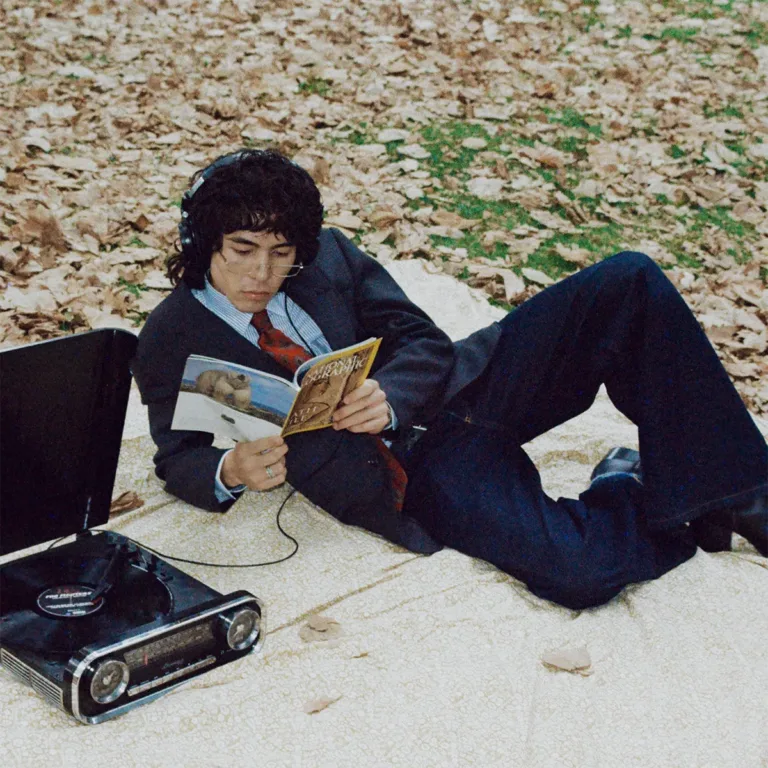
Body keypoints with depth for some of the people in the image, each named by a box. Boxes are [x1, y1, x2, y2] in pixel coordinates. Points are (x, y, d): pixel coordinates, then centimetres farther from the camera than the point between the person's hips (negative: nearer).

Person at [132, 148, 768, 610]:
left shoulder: (327, 253, 7)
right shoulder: (171, 342, 1)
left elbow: (422, 341, 4)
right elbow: (177, 460, 6)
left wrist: (389, 398, -19)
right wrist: (231, 470, -19)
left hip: (463, 389, 5)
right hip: (416, 472, -4)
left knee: (627, 282, -16)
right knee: (579, 571, -32)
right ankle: (623, 495, 4)